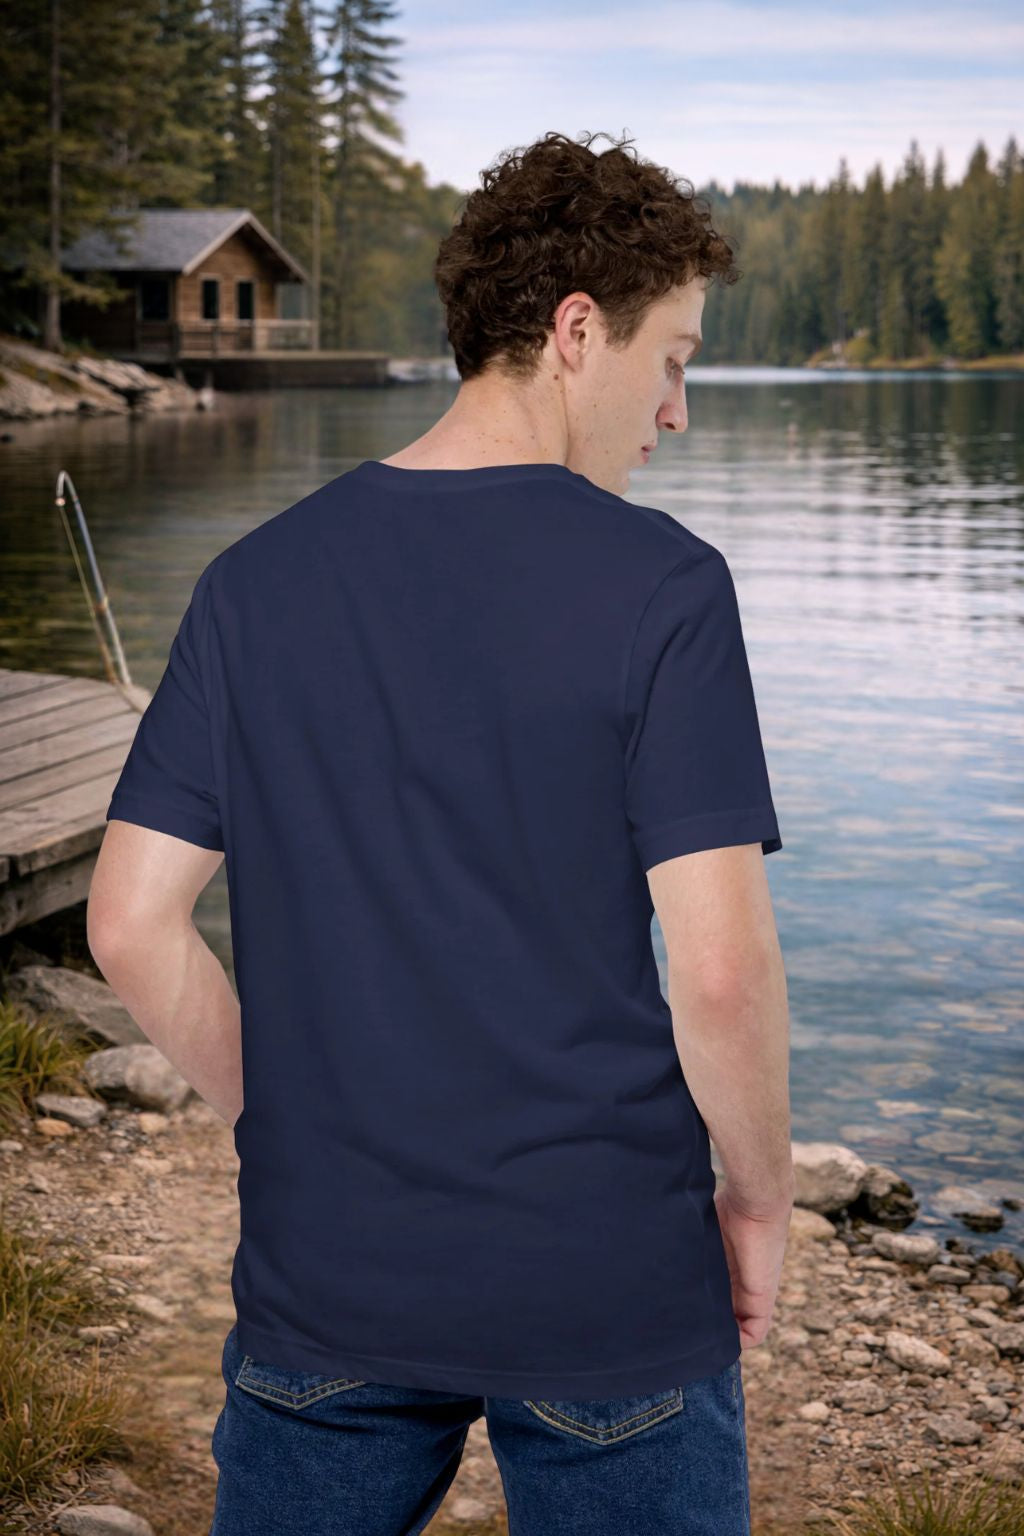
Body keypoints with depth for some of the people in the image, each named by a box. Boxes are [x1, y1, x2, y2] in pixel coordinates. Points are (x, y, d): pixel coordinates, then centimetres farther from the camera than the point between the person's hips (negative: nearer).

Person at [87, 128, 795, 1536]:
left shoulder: (258, 578, 0)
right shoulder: (660, 584, -12)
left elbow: (132, 922, -1)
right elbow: (721, 968, -16)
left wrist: (285, 1122, 11)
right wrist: (760, 1203, 0)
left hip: (325, 1268, 4)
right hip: (609, 1286, -3)